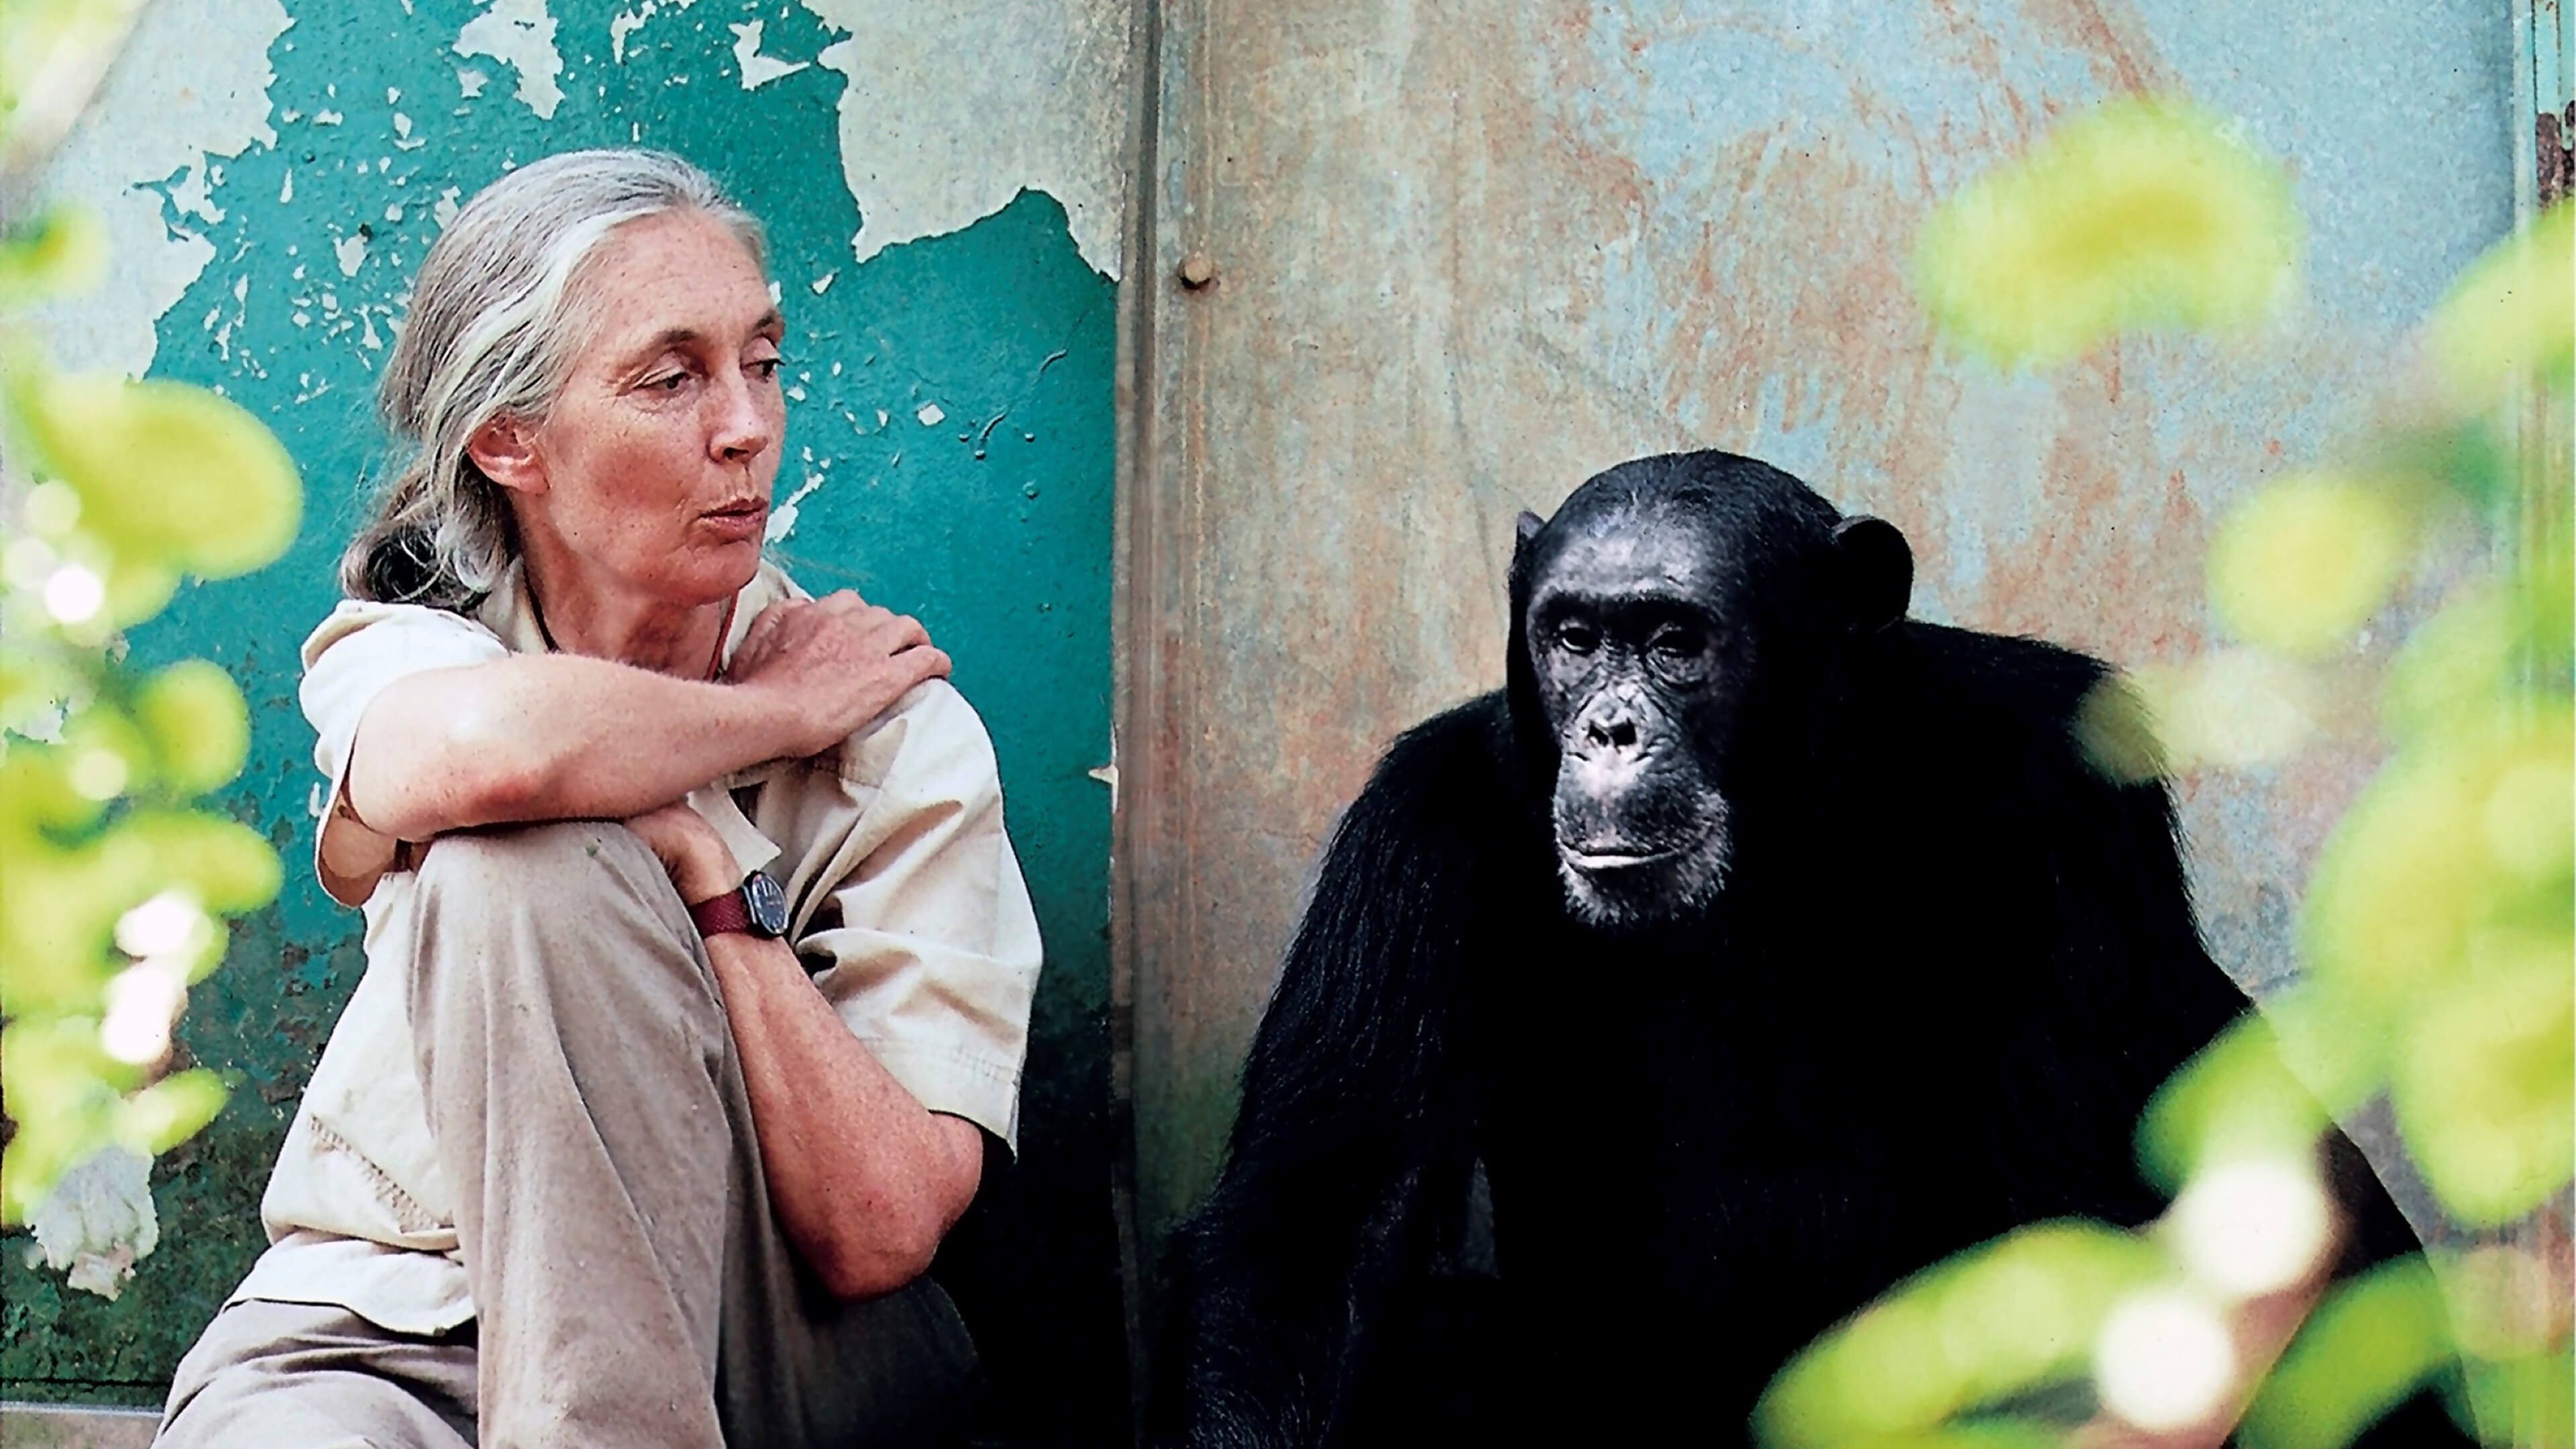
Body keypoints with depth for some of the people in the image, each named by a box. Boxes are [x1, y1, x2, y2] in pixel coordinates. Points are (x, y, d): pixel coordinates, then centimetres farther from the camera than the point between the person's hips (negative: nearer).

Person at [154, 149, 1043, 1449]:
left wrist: (714, 866, -20)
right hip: (385, 1330, -1)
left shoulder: (897, 730, -7)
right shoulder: (400, 648, -3)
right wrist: (774, 715, -16)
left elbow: (882, 1232, -19)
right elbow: (480, 747, -34)